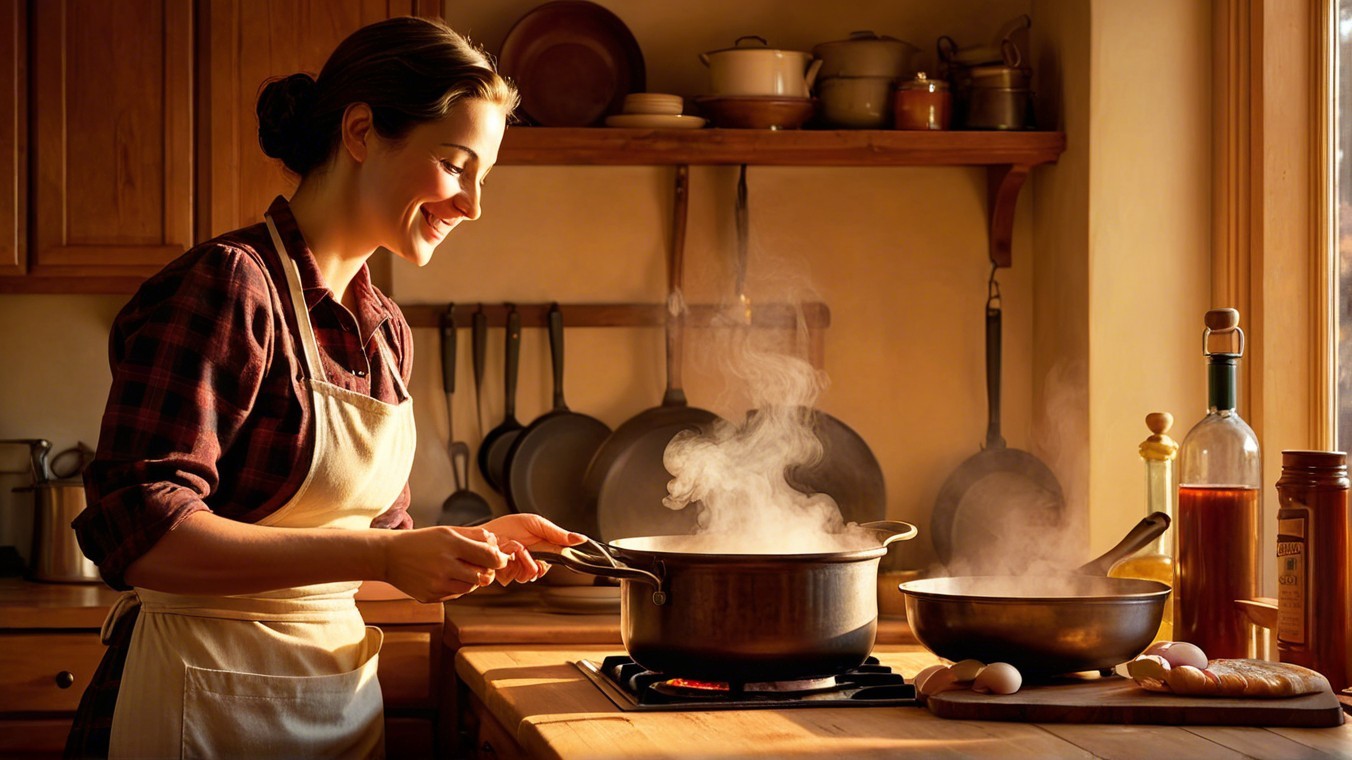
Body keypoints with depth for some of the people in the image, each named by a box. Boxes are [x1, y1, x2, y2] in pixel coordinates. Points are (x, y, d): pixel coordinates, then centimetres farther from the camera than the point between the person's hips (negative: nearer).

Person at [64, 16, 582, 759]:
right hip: (207, 699, -8)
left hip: (342, 690, 8)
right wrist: (383, 556, -24)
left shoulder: (383, 329, 9)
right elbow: (140, 532, -22)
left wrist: (472, 544, -1)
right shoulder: (229, 287, -14)